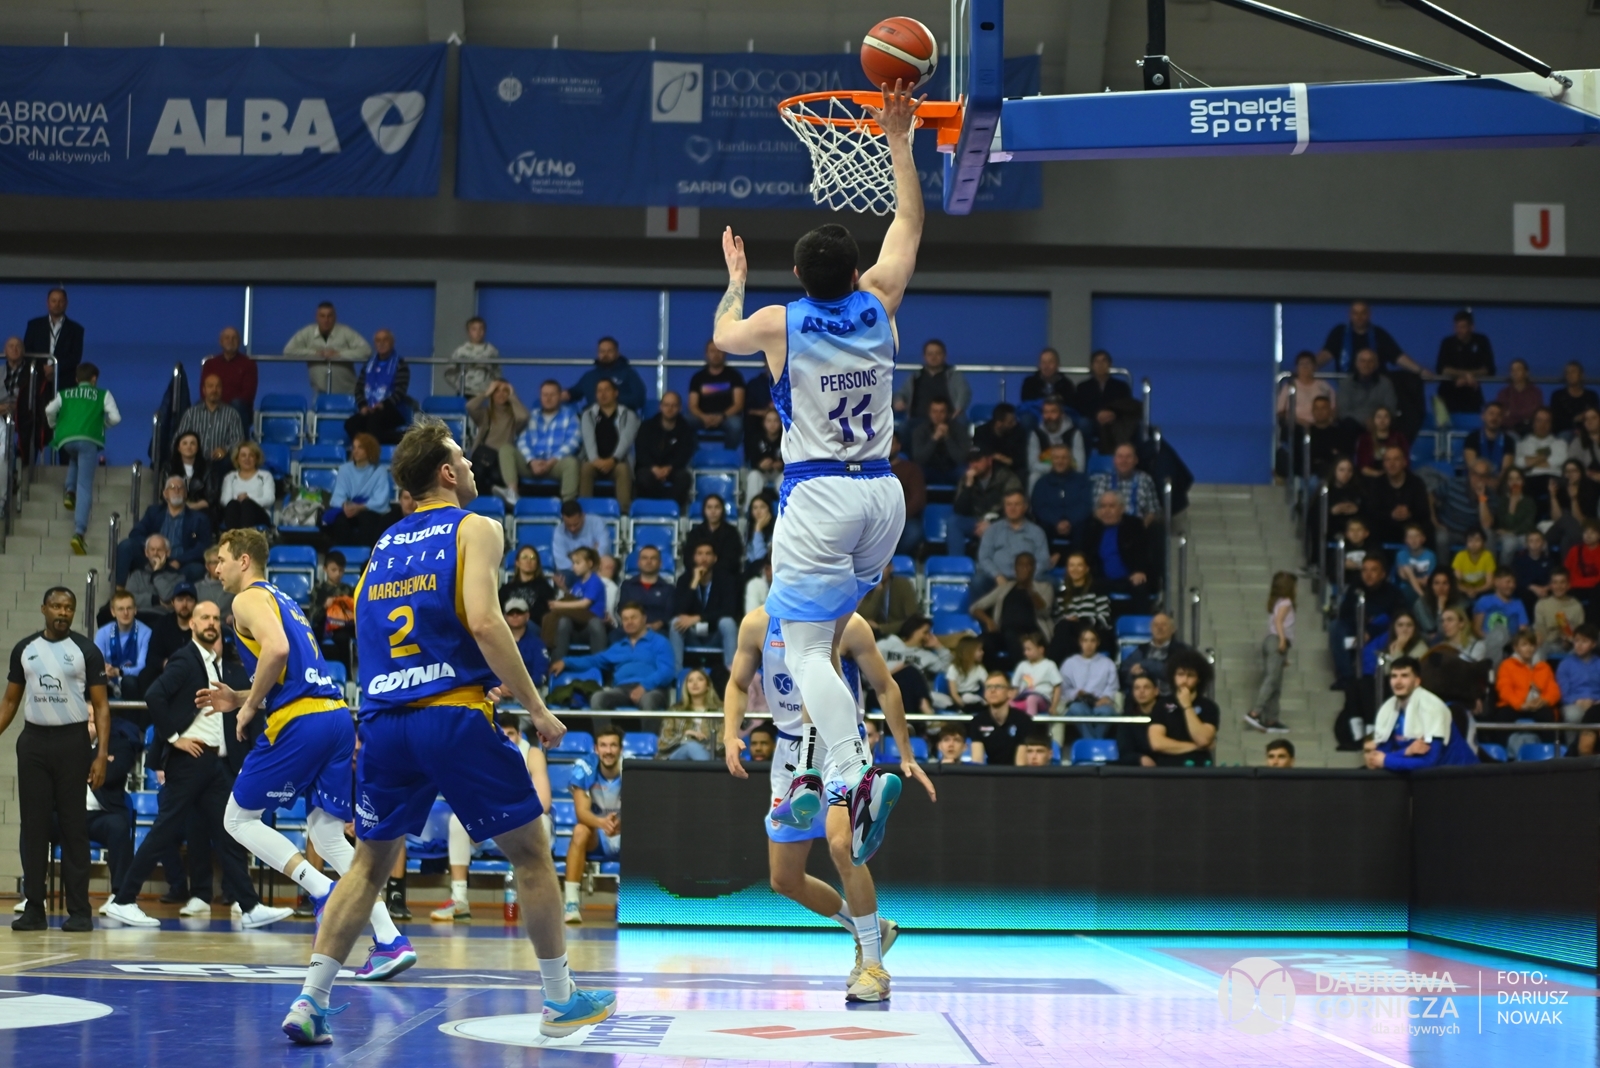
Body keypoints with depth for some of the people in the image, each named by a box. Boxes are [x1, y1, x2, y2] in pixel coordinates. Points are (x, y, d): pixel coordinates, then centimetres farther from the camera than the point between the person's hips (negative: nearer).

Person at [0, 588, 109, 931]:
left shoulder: (86, 651, -2)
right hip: (33, 740, 3)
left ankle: (79, 910, 2)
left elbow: (101, 705, -2)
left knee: (73, 826, -1)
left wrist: (102, 754, -11)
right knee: (34, 826, 2)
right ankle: (34, 908, 7)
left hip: (71, 740, -3)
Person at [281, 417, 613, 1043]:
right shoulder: (474, 528, 1)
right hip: (452, 716, -5)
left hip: (384, 723, 5)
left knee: (369, 864, 17)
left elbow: (367, 635, 19)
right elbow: (483, 622, -13)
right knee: (531, 851, 10)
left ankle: (309, 1002, 6)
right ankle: (561, 1001, 15)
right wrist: (536, 707, -9)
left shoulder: (383, 545, 19)